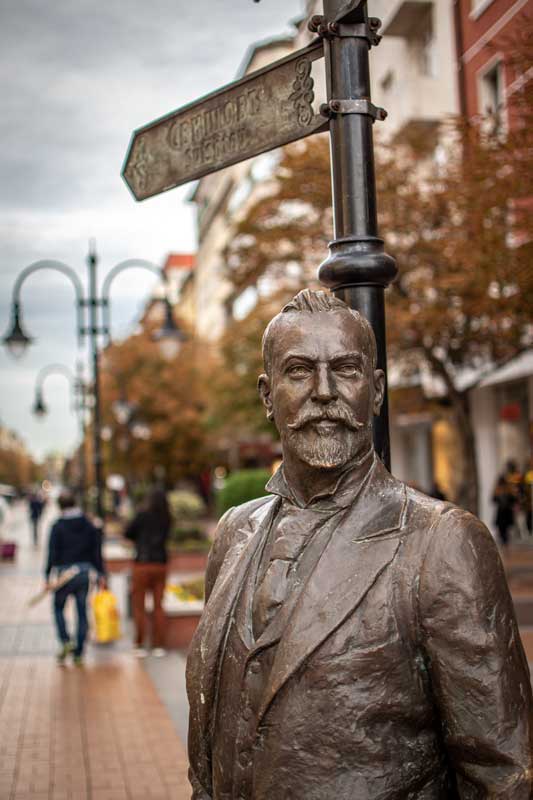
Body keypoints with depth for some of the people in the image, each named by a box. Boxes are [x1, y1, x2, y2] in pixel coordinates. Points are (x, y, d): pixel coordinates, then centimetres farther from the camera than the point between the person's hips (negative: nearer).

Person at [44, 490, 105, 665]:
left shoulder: (58, 527, -7)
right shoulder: (88, 525, 5)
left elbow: (52, 554, -10)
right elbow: (96, 552, 6)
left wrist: (47, 576, -7)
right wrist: (101, 574, 10)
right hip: (85, 573, 3)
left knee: (58, 607, 15)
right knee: (82, 612, 7)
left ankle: (66, 641, -4)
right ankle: (79, 654, 9)